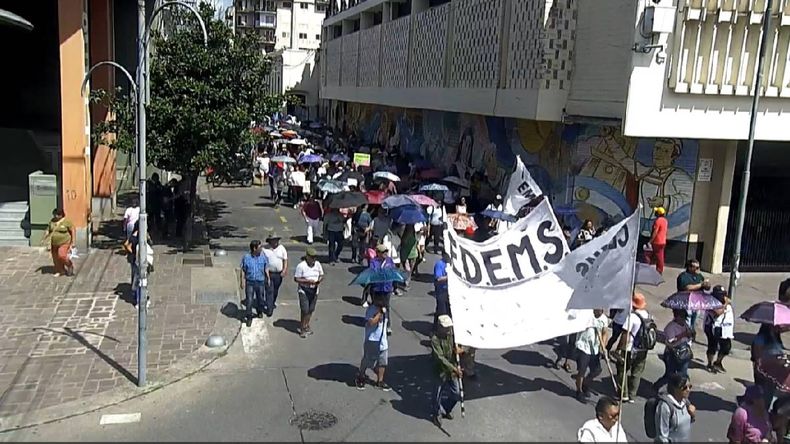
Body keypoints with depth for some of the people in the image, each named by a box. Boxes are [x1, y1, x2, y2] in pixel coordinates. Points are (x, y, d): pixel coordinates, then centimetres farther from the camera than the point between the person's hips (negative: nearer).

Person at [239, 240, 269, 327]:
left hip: (260, 282, 2)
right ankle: (249, 317, 11)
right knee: (249, 300, -2)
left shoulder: (263, 257, -4)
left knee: (260, 298, 16)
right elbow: (243, 271, -2)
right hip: (250, 282, -2)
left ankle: (260, 312, 42)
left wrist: (268, 279, 10)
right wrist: (242, 281, -2)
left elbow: (266, 269, 8)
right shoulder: (246, 257, -9)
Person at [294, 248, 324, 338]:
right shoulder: (301, 266, -13)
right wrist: (307, 281, -22)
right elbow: (296, 279, -12)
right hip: (304, 291, -5)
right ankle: (302, 328, 9)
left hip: (314, 290, 5)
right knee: (305, 310, -6)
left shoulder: (317, 264, 2)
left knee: (311, 310, 13)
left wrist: (319, 280, -11)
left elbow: (322, 275, 12)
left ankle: (307, 325, 31)